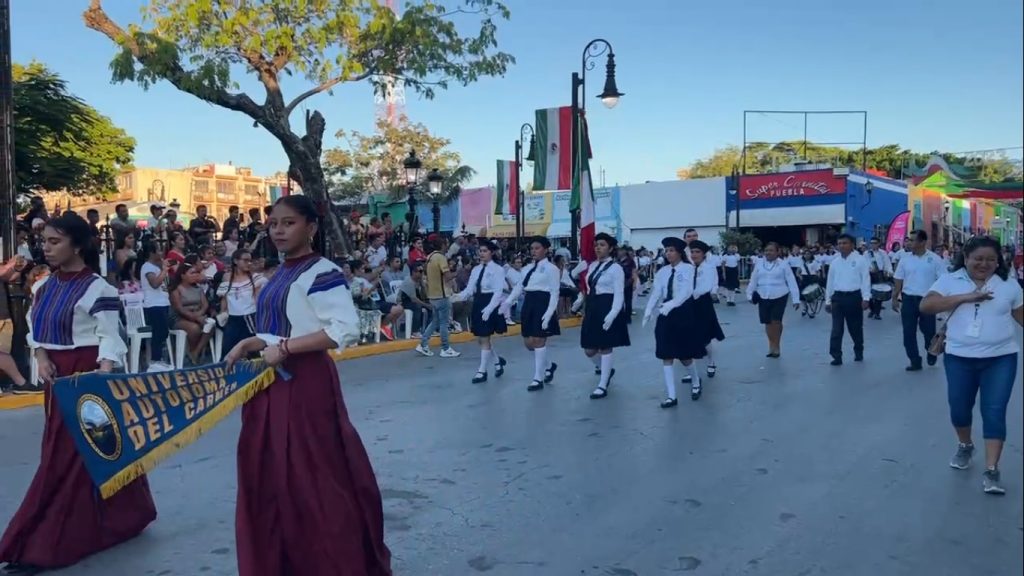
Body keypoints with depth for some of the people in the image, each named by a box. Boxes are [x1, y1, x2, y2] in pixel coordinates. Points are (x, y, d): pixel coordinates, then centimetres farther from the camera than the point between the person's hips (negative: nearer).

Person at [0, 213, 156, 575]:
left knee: (66, 456, -3)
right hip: (56, 375, 8)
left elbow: (110, 337, -16)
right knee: (61, 452, 14)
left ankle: (42, 545, 5)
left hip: (85, 374, -8)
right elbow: (34, 329, 16)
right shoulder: (42, 287, 10)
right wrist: (41, 358, -2)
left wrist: (103, 374, -30)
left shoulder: (97, 288, -12)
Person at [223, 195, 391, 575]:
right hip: (272, 383, 9)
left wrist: (284, 348, -21)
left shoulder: (321, 271, -13)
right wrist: (249, 344, 5)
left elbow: (345, 330, -22)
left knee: (313, 479, -1)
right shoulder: (281, 274, 13)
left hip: (305, 383, -9)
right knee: (268, 476, 13)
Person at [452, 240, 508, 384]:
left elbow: (498, 292, -16)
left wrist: (489, 308, -26)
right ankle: (498, 360, 35)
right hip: (477, 304, 7)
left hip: (490, 305, -7)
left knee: (485, 339, -3)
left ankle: (482, 371, 6)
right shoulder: (476, 269, 11)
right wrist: (458, 297, -14)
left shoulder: (497, 269, -9)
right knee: (480, 339, 13)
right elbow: (469, 289, 6)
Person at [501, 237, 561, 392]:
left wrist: (549, 313, -18)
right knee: (528, 342, 9)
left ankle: (538, 379, 4)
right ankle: (548, 366, 32)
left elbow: (555, 293, -10)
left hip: (542, 305, -7)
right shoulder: (527, 269, 15)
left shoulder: (551, 268, -5)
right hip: (528, 304, 7)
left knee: (538, 341, -5)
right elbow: (519, 287, 11)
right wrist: (507, 302, -1)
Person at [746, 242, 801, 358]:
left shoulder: (783, 265, -2)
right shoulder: (759, 264, 5)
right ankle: (772, 345, 26)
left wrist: (796, 299, -6)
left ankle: (776, 346, 9)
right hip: (763, 297, 3)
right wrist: (750, 294, 6)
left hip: (779, 297, -3)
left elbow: (791, 282, -3)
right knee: (768, 323, 8)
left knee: (776, 321, -8)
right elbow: (753, 280, 9)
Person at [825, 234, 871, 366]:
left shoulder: (860, 260, -2)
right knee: (836, 329, -3)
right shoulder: (835, 262, 10)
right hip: (838, 297, 3)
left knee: (856, 328, 11)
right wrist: (828, 300, 13)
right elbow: (830, 282, 14)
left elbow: (865, 279, -6)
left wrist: (866, 298, -13)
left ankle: (858, 352, 30)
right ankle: (836, 356, -2)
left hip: (854, 296, -3)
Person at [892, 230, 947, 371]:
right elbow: (899, 280, 6)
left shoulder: (935, 259, -5)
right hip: (908, 299, 2)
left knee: (928, 330, 9)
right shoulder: (905, 258, 2)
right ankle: (915, 361, 14)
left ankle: (931, 353, 38)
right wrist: (894, 298, 3)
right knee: (908, 332, 3)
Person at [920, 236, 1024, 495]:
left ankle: (991, 471, -2)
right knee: (959, 408, 12)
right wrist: (965, 297, -19)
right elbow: (925, 305, -14)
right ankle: (965, 446, 41)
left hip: (1000, 358, 0)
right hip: (959, 357, 1)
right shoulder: (949, 280, -1)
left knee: (994, 412, -5)